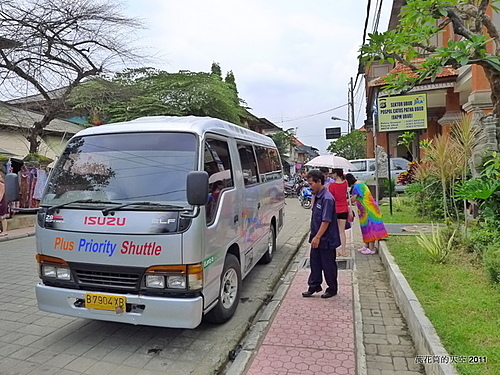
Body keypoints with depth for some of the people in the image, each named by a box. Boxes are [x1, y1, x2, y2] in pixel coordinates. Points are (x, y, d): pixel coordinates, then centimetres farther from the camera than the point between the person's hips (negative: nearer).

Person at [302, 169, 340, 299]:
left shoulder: (327, 198, -22)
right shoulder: (317, 196, 7)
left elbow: (326, 221, -23)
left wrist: (317, 237, -21)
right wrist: (314, 236, 16)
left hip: (326, 240, -9)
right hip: (317, 239, 9)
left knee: (328, 265, 7)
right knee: (315, 263, 16)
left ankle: (332, 289, 24)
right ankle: (314, 286, 28)